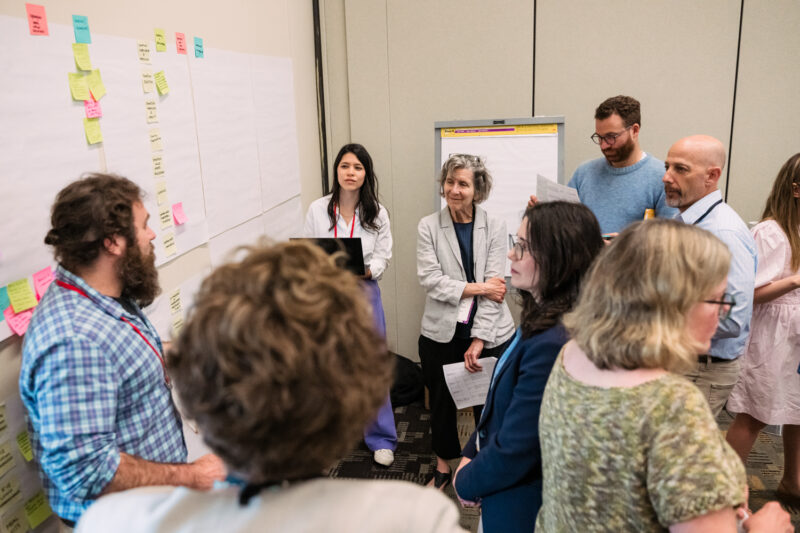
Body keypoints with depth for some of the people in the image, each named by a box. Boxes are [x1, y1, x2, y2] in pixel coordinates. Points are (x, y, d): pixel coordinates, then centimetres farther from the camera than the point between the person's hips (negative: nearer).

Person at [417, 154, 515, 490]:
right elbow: (430, 280, -10)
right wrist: (478, 287, -15)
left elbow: (495, 286, -9)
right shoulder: (428, 227, -1)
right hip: (441, 334, 1)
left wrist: (478, 341, -15)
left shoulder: (494, 228, -3)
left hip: (490, 335, -1)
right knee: (441, 403, 17)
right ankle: (443, 467, 41)